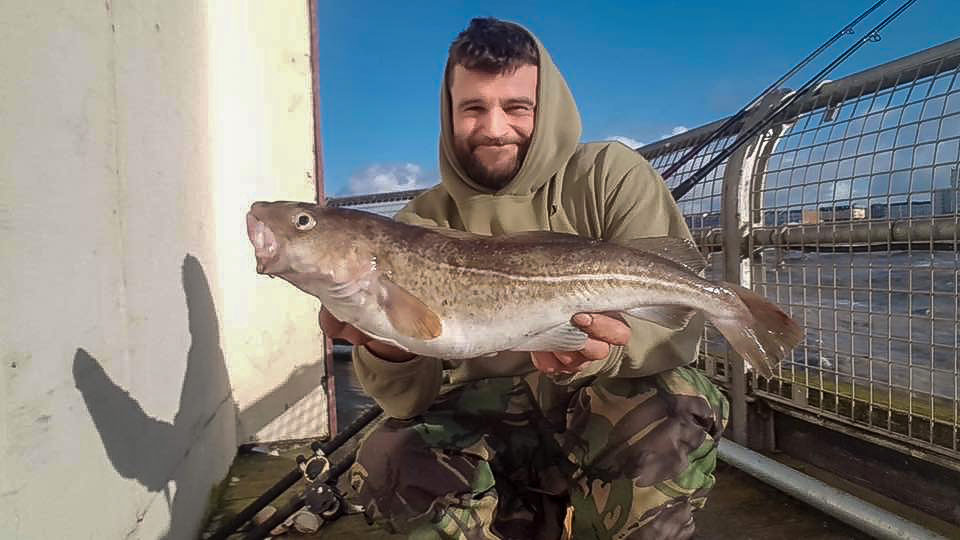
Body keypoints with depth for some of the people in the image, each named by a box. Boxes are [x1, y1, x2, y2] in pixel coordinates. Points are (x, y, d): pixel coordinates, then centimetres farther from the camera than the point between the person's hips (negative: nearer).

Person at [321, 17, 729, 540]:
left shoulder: (610, 176, -7)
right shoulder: (421, 225, -2)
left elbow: (679, 320, -14)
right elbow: (413, 399, -5)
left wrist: (604, 348, -36)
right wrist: (388, 352, -29)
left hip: (606, 404, -1)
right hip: (490, 422, 2)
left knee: (672, 408, -32)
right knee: (389, 461, -23)